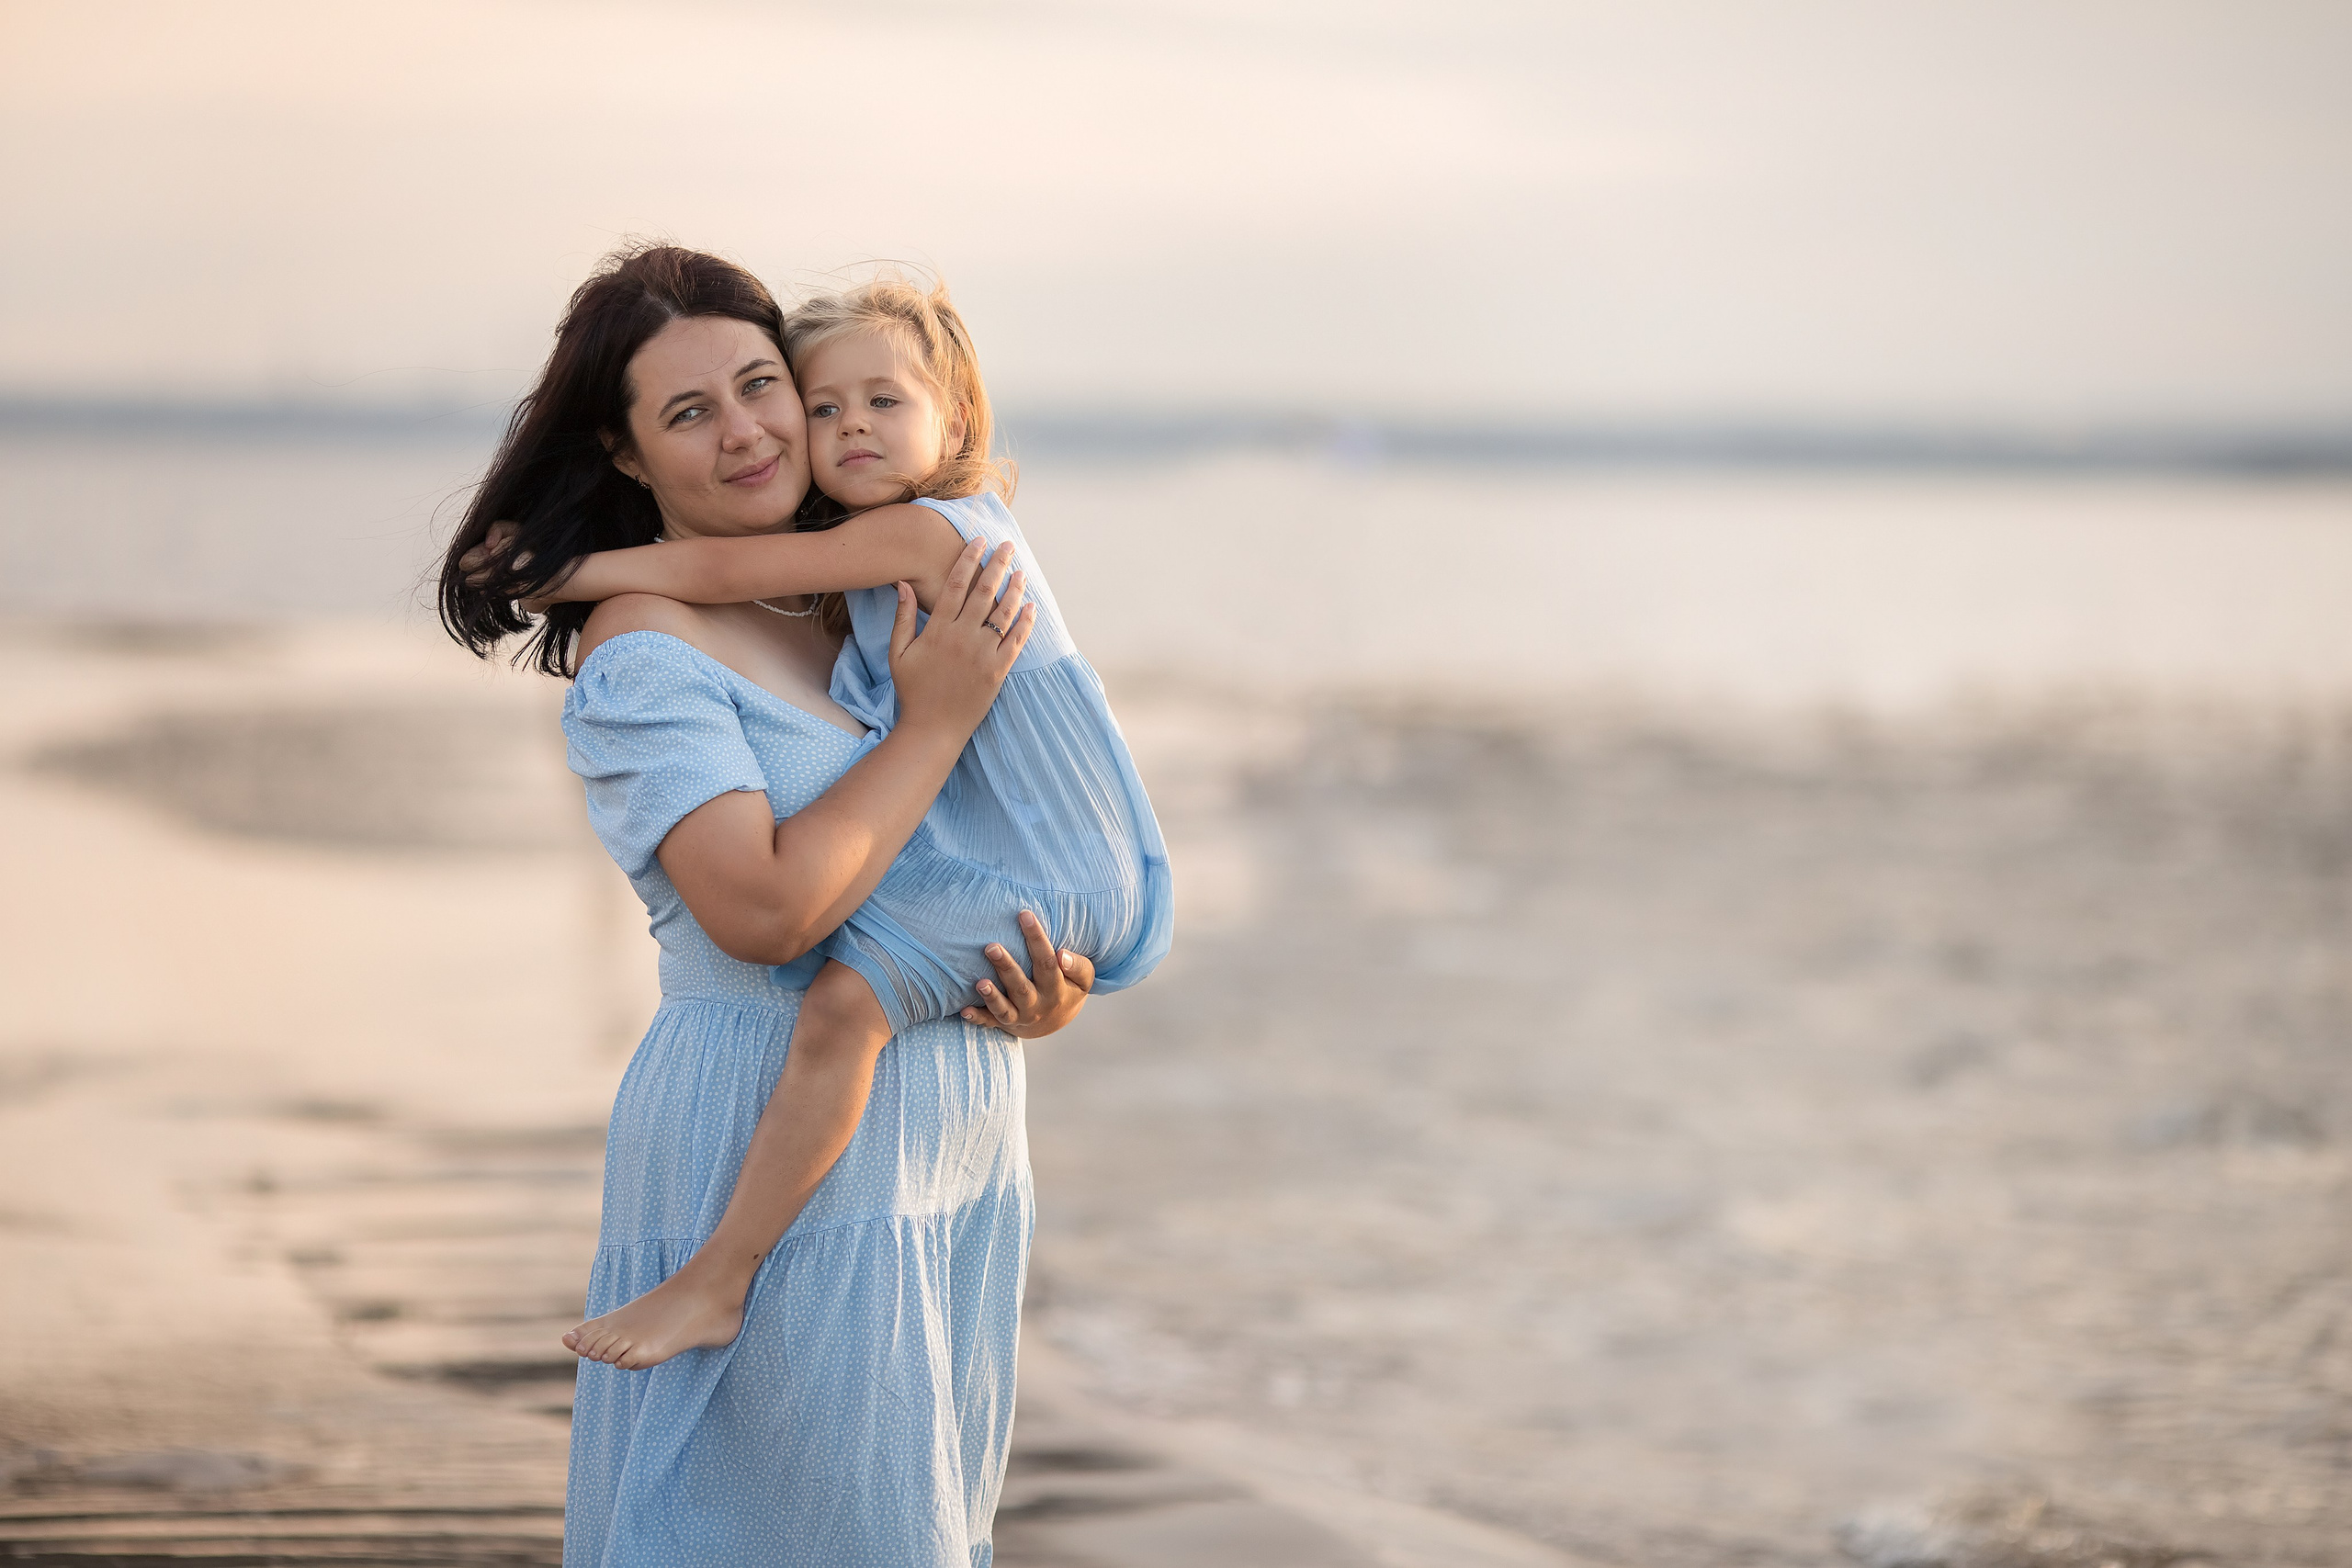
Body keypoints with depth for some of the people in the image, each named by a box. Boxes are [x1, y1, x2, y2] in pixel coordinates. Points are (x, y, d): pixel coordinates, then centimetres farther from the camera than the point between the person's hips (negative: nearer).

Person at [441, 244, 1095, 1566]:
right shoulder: (640, 644, -14)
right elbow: (765, 908, -25)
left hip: (958, 1141, 8)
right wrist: (936, 721, -17)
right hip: (780, 1145, -8)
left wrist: (1044, 995, 0)